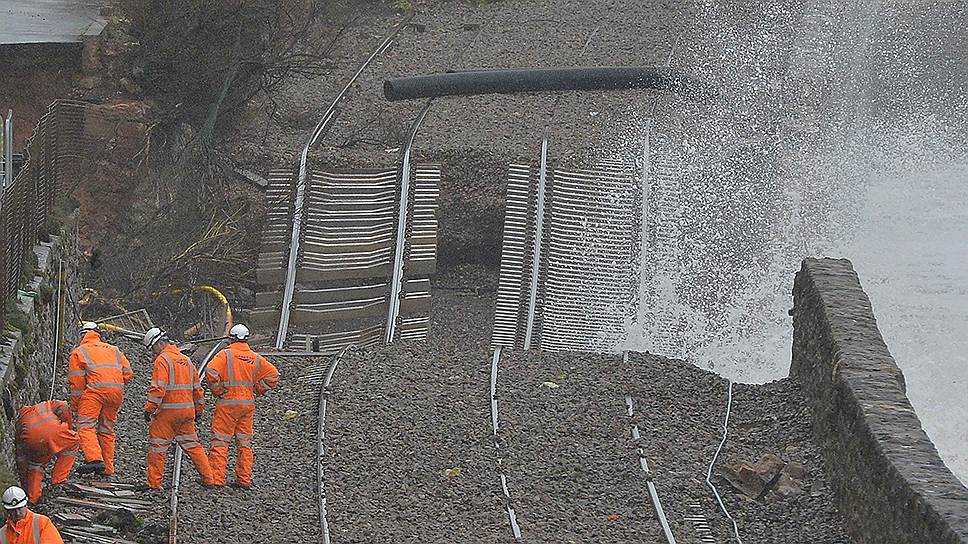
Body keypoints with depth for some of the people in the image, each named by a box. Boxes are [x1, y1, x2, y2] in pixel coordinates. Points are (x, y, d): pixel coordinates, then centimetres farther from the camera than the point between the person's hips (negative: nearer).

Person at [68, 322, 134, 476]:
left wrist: (74, 405, 11)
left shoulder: (79, 352, 14)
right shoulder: (113, 350, 27)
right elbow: (128, 373, 18)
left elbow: (77, 381, 5)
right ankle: (107, 468, 14)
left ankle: (95, 459, -31)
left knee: (86, 426, -10)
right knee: (107, 429, 15)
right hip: (117, 391, 5)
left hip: (95, 389, -5)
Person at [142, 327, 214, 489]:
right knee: (192, 444, 16)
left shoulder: (162, 360, -9)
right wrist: (199, 409, 26)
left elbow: (158, 388, -18)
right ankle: (208, 479, 16)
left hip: (168, 411, -7)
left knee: (157, 446, 0)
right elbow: (197, 387, 19)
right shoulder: (186, 360, 15)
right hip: (188, 410, 7)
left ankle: (154, 483, 1)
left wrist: (149, 409, -15)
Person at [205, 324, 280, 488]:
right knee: (245, 442, 12)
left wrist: (218, 392, -7)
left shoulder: (225, 354, -7)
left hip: (227, 403, -4)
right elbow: (273, 375, 6)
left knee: (220, 441, -2)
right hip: (248, 403, 4)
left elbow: (211, 373, -21)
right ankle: (244, 479, 13)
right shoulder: (255, 358, 7)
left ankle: (216, 479, -6)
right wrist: (255, 391, 9)